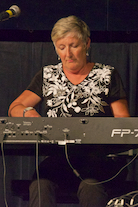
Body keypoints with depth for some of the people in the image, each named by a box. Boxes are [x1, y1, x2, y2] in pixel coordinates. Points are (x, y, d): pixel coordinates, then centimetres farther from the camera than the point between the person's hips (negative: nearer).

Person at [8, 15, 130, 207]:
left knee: (90, 186, -38)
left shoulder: (107, 75, 14)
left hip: (98, 157, -2)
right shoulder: (47, 76, 20)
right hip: (57, 158, 2)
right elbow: (14, 108, 15)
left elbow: (123, 120, 9)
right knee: (40, 184, -34)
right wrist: (27, 112, -12)